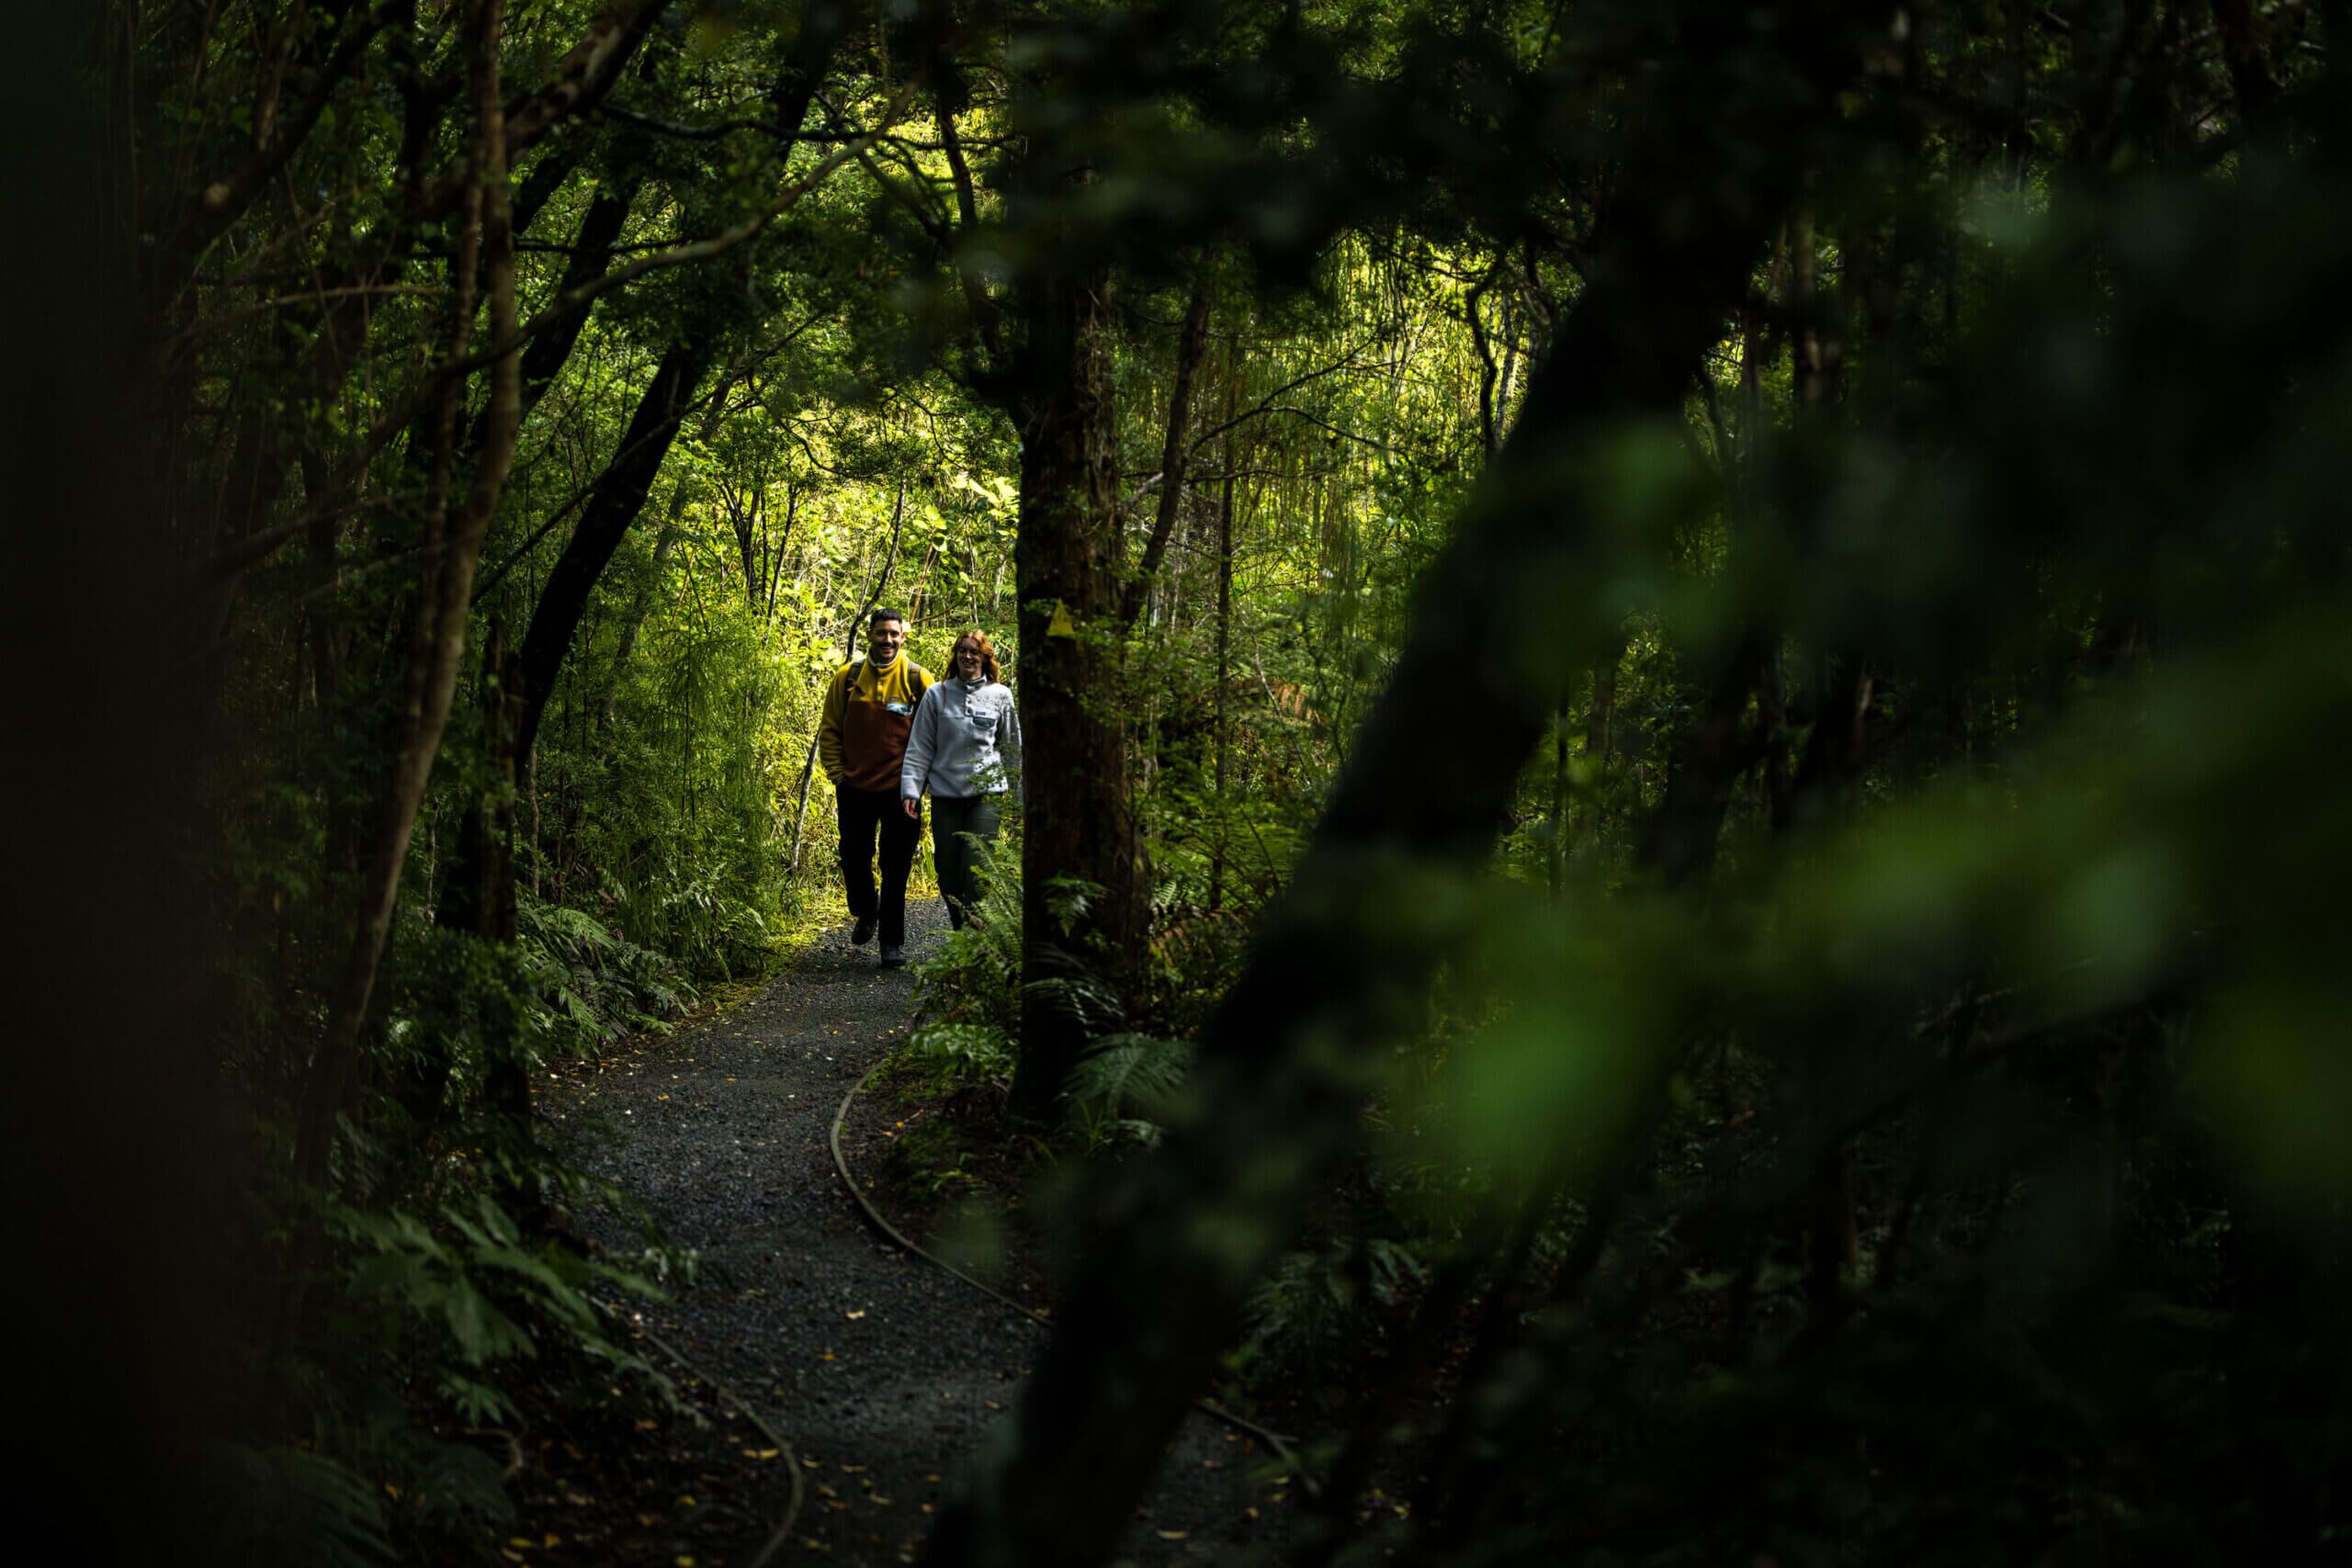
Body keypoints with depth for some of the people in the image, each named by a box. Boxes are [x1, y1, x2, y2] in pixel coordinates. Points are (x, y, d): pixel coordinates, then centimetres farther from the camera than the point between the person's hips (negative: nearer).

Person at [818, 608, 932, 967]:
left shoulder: (917, 679, -2)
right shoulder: (847, 677, 2)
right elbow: (829, 729, 10)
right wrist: (837, 772, 2)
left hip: (900, 789, -2)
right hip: (856, 788, 2)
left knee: (895, 869, 2)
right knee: (854, 860, 10)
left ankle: (893, 941, 10)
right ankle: (866, 913, 38)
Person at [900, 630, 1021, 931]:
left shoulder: (1000, 696, 6)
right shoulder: (937, 695, 6)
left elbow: (1012, 749, 13)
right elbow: (919, 748, 5)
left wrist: (1018, 796, 14)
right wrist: (910, 790, -4)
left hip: (986, 793, -2)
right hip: (945, 794, 2)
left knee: (975, 871, -12)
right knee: (947, 873, 3)